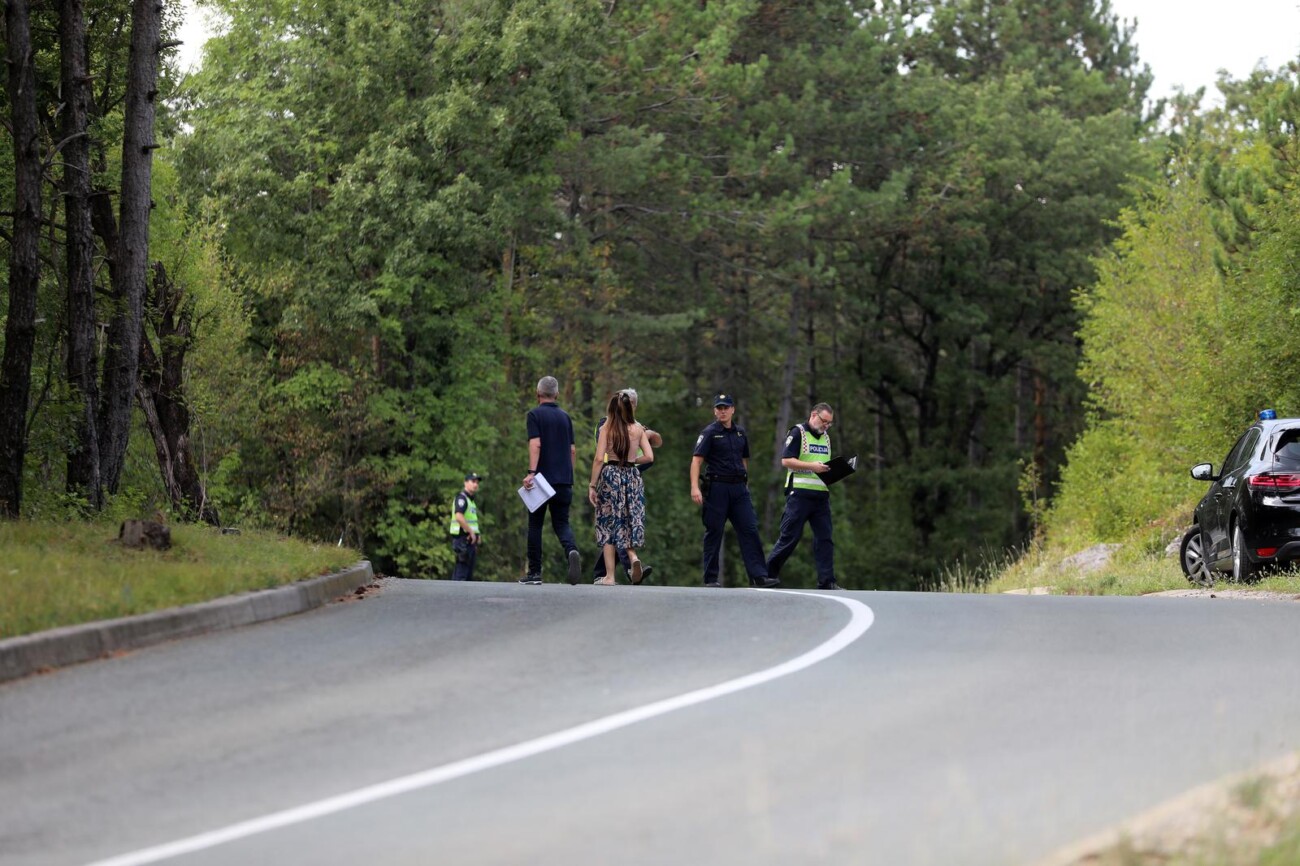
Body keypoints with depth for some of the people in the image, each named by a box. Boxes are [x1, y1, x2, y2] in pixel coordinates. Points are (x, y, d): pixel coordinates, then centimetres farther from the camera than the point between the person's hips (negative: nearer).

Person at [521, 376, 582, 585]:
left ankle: (534, 572, 6)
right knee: (561, 523, 5)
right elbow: (572, 450, 14)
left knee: (535, 524, 6)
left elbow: (535, 444, -16)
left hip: (543, 476, -4)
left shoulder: (535, 414, -3)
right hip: (564, 480, 4)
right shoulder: (565, 417, 13)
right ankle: (572, 551, -25)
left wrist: (531, 472, -22)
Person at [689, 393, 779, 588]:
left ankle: (759, 576, -9)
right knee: (714, 532, 0)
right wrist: (695, 487, -20)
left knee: (750, 530, -5)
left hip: (739, 487, 4)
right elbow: (697, 460, -9)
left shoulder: (740, 433, 15)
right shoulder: (709, 433, -1)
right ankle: (710, 578, 7)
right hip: (717, 488, -4)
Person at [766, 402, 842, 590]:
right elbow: (786, 460, -11)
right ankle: (768, 574, 5)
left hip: (821, 495, 7)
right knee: (789, 537, -5)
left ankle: (826, 581, 0)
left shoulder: (825, 437, 20)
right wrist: (811, 466, -18)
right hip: (799, 493, -7)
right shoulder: (798, 433, -3)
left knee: (824, 538, 1)